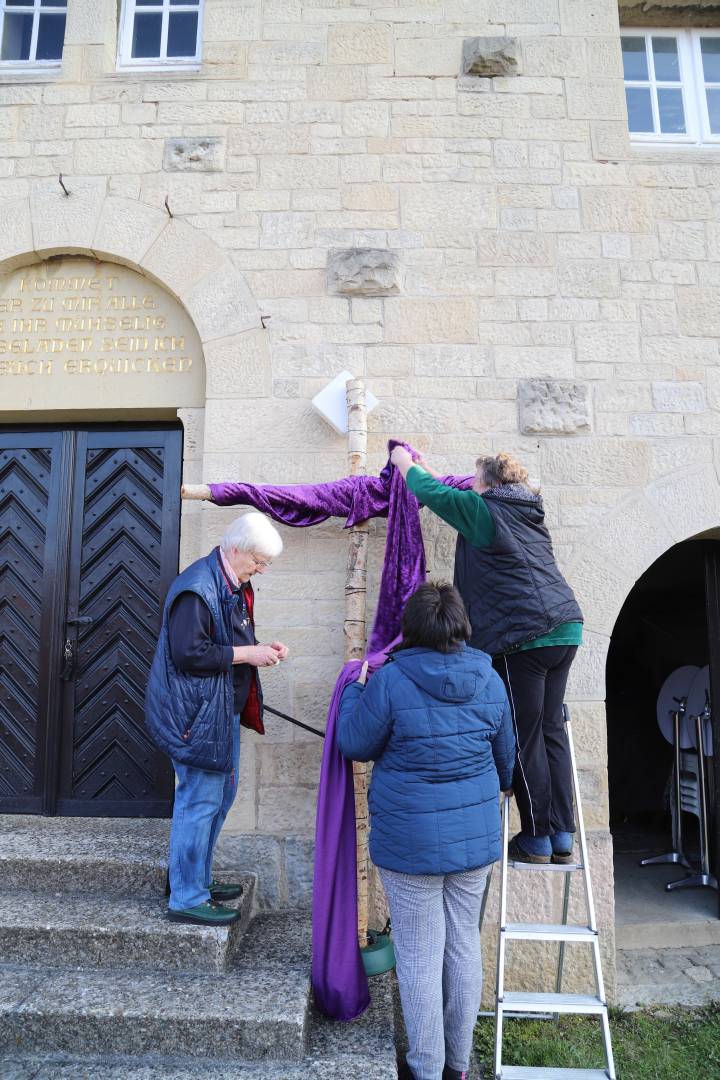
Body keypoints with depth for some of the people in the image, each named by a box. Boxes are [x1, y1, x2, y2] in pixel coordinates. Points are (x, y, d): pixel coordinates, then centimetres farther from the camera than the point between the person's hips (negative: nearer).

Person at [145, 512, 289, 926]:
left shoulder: (234, 586, 10)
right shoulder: (197, 588, -21)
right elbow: (189, 653, -26)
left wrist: (261, 649, 4)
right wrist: (246, 654, -21)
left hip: (223, 710, 11)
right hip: (197, 714, -10)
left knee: (222, 795, 20)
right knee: (200, 802, 0)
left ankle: (199, 880, 36)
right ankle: (186, 899, 17)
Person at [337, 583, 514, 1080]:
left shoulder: (390, 681, -18)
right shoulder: (490, 680, -3)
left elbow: (355, 745, -5)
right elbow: (505, 755, 11)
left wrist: (354, 688, 10)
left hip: (411, 842, -4)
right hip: (476, 835, 5)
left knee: (419, 955, 11)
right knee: (465, 943, 20)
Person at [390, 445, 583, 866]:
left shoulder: (483, 509, 0)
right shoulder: (529, 513, 23)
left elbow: (432, 492, 9)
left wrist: (406, 464, 29)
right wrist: (423, 469, 43)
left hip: (523, 636, -8)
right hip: (565, 628, 8)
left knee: (526, 737, 0)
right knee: (552, 729, 11)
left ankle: (537, 839, 9)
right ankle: (563, 836, 16)